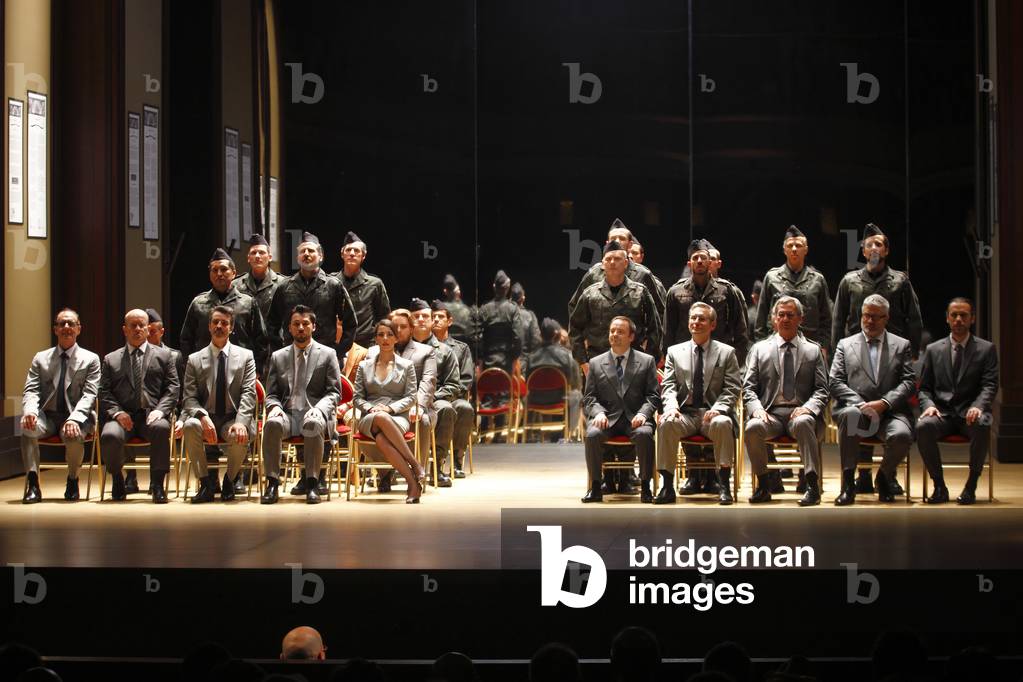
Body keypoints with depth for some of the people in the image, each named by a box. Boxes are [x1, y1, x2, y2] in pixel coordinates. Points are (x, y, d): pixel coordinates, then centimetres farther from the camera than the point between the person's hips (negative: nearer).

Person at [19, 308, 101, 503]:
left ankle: (72, 481, -8)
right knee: (27, 425, -33)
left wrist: (74, 418, -23)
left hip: (76, 416, -2)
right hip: (47, 415, 2)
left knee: (74, 435, -37)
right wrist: (30, 411, -20)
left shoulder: (90, 359, 7)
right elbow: (31, 391, 5)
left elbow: (89, 394, -4)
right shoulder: (40, 358, 14)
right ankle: (32, 483, -28)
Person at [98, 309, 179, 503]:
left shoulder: (163, 355, 18)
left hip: (151, 415, -1)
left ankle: (157, 484, -22)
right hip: (122, 415, 1)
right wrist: (117, 412, -10)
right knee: (110, 436, -34)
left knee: (161, 428, -37)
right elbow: (104, 392, 10)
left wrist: (160, 410, -10)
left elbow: (172, 388, 9)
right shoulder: (111, 360, 19)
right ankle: (117, 480, -3)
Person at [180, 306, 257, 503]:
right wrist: (203, 417, -20)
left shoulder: (245, 356, 9)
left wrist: (241, 422, -20)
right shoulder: (195, 360, 10)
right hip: (206, 418, 1)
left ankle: (229, 480, -5)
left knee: (239, 436, -36)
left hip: (233, 418, -1)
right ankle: (206, 483, -17)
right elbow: (190, 397, 2)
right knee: (190, 427, -34)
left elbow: (248, 393, -2)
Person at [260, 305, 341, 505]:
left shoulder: (327, 354, 11)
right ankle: (272, 483, -31)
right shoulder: (278, 357, 18)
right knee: (272, 423, -34)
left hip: (314, 414, -2)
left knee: (313, 424, -39)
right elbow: (271, 394, 16)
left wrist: (318, 409, -16)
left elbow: (334, 392, 5)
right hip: (288, 413, 2)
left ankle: (311, 483, -33)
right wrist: (274, 407, -9)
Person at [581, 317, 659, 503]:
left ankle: (645, 486, -21)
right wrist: (598, 412, -12)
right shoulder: (596, 363, 13)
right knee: (592, 435, -31)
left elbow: (652, 395, 6)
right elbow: (589, 397, 10)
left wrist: (643, 413, -14)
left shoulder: (646, 361, 11)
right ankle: (595, 486, -19)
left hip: (635, 417, -1)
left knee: (644, 434, -35)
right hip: (607, 417, 1)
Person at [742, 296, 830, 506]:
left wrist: (808, 408, -12)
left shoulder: (813, 350, 17)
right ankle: (763, 485, -17)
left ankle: (812, 486, -35)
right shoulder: (760, 349, 18)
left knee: (803, 423, -37)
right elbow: (748, 388, 11)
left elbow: (822, 390, 9)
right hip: (770, 414, 1)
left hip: (800, 412, -1)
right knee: (753, 428, -33)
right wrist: (756, 409, -10)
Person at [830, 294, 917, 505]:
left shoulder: (901, 346, 17)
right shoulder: (845, 345, 17)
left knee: (901, 436, -33)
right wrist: (861, 404, -11)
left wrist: (884, 403, -12)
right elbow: (836, 383, 6)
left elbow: (909, 383, 5)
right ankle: (848, 483, -25)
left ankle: (884, 476, 2)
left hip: (890, 411, 0)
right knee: (850, 414, -38)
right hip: (857, 407, 0)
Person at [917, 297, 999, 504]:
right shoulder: (933, 350, 15)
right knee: (923, 427, -33)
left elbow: (989, 386, -1)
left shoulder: (986, 349, 9)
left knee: (982, 426, -38)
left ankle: (971, 486, -22)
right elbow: (924, 388, 13)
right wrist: (929, 405, -11)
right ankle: (939, 486, -18)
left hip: (970, 413, -1)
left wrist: (978, 406, -22)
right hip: (942, 413, 2)